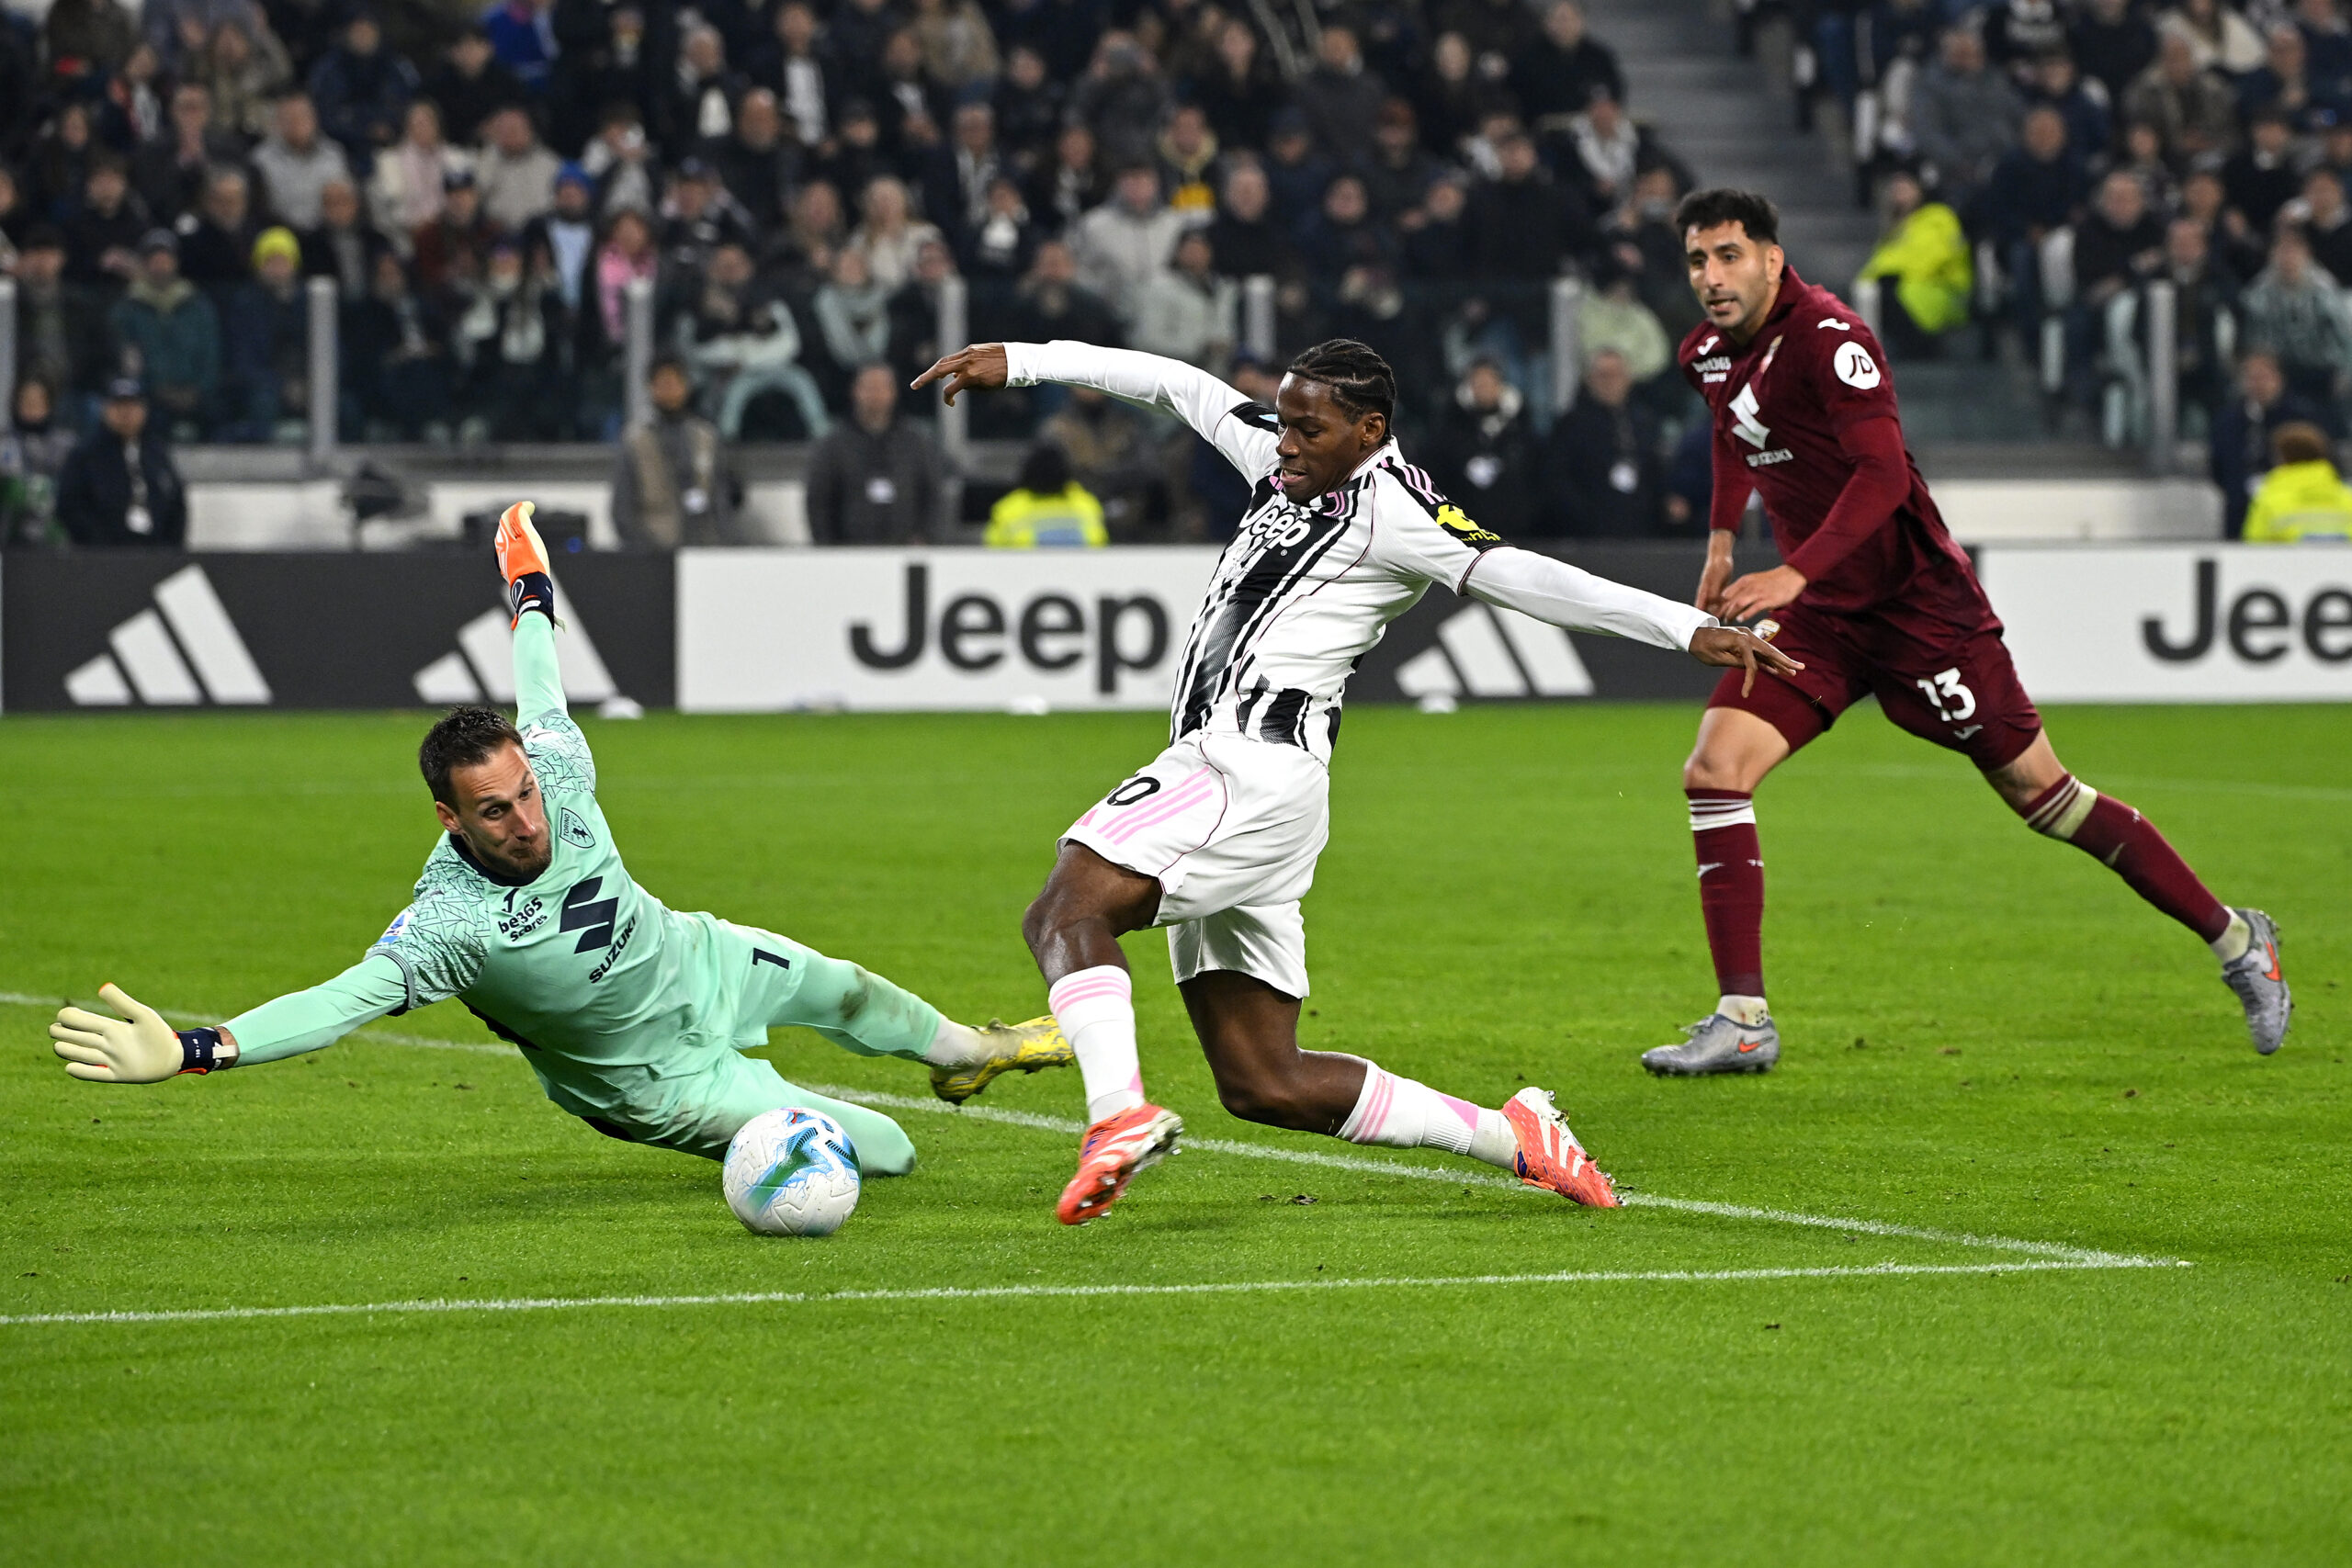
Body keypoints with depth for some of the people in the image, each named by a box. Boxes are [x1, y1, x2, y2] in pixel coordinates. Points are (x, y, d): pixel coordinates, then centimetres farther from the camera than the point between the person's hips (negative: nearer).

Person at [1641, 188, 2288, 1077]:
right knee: (1713, 772, -11)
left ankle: (2234, 938, 14)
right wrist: (1722, 539, 22)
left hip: (1916, 602, -7)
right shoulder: (1707, 356, 5)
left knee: (2038, 791, -1)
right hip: (1819, 613, 7)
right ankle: (1743, 1020, -8)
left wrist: (1795, 574, -38)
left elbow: (1883, 474, -29)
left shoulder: (1827, 337, -20)